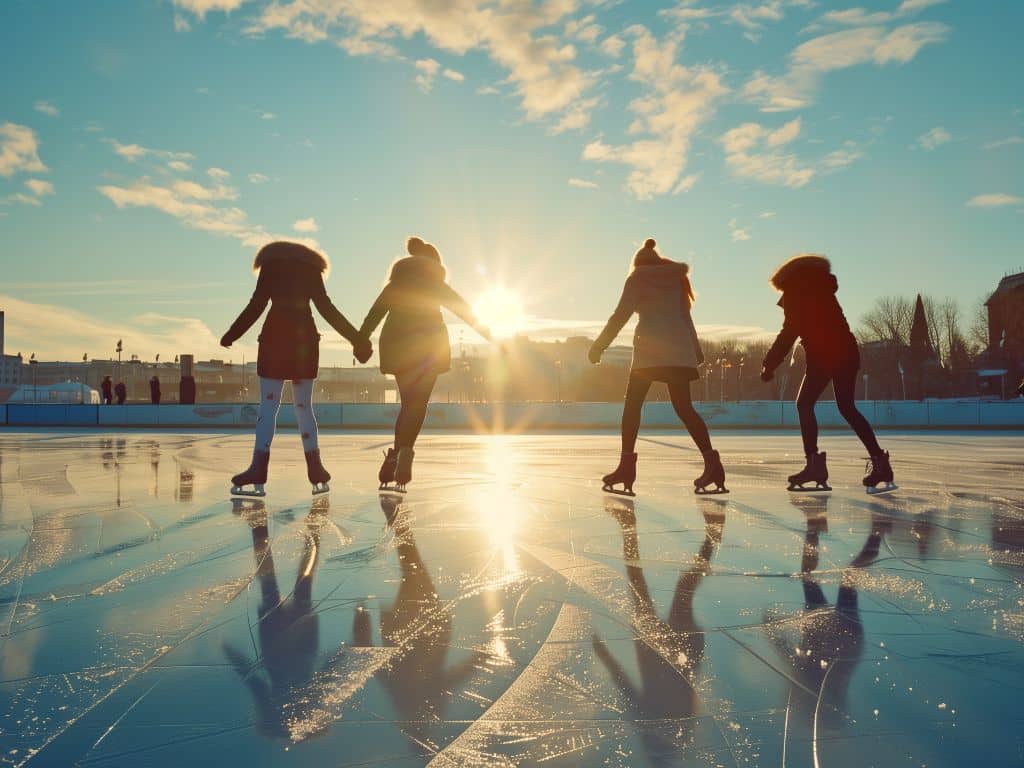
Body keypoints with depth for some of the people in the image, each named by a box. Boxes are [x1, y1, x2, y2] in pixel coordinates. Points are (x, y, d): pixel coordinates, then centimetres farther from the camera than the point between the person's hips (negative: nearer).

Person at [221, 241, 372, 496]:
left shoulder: (270, 265, 10)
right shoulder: (311, 269, 15)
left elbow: (257, 304, 0)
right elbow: (326, 308, 5)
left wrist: (232, 335, 7)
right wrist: (356, 338, 5)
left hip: (275, 336, -2)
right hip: (305, 337, 2)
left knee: (268, 406, -4)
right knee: (303, 406, 7)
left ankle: (258, 471, -14)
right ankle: (316, 472, 3)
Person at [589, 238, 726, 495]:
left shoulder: (638, 277, 7)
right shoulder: (676, 278, 21)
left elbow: (621, 314, -2)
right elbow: (685, 316, 20)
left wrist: (599, 346, -1)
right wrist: (696, 349, 24)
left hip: (650, 347, -4)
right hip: (679, 348, 4)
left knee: (632, 405, 1)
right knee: (684, 407, 2)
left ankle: (627, 465, -7)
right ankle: (712, 462, -11)